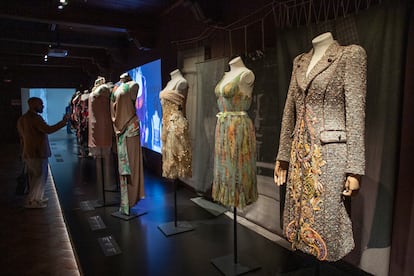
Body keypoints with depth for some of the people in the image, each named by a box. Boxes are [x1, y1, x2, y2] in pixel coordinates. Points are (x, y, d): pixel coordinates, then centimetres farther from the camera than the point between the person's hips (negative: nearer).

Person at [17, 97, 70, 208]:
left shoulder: (21, 119, 13)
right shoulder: (35, 118, -19)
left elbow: (22, 137, 20)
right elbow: (49, 130, -29)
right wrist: (64, 121, -24)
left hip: (28, 153, 10)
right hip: (38, 153, -10)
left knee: (34, 177, 17)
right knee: (40, 177, 0)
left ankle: (37, 198, 26)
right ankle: (31, 201, 4)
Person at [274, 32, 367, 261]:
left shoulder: (351, 54, -2)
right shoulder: (299, 61, 15)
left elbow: (356, 111, -9)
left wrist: (354, 169, -13)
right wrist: (282, 156, 13)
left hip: (329, 152, -6)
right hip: (300, 151, 6)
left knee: (326, 222, 2)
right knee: (297, 215, 14)